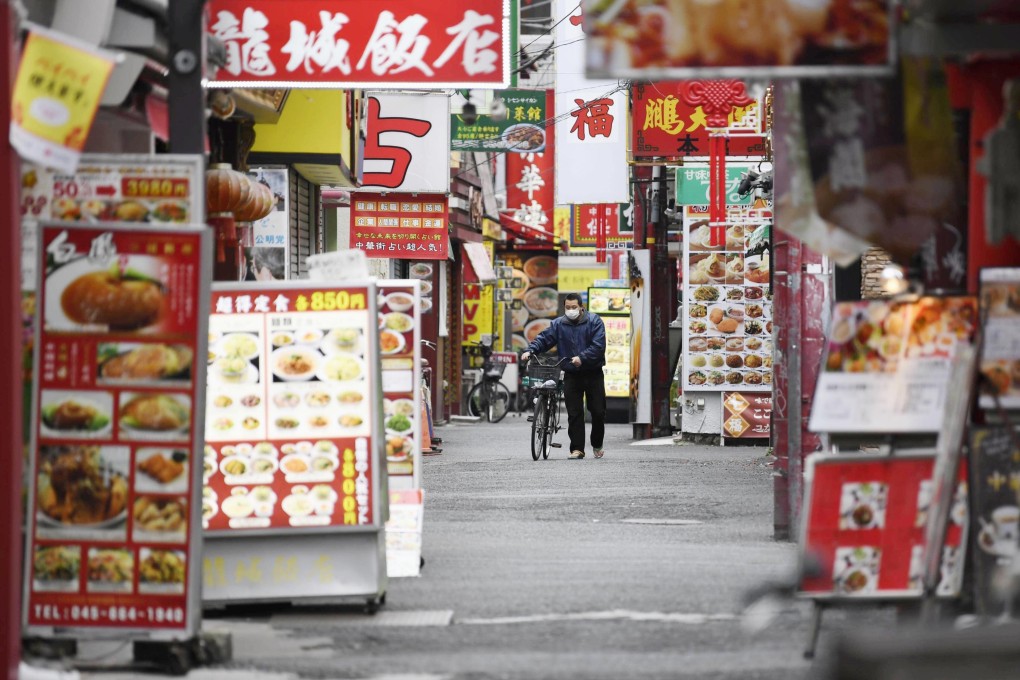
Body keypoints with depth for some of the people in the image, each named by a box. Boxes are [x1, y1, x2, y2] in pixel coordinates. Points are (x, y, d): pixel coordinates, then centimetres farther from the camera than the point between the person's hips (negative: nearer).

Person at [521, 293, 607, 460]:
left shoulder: (594, 321, -5)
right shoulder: (558, 324, 4)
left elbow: (598, 346, -14)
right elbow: (544, 338, -2)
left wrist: (582, 358, -27)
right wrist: (530, 350, -20)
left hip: (593, 373, -1)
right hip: (571, 375, 1)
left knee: (598, 412, 6)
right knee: (574, 413, -5)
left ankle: (597, 446, 25)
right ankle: (577, 448, -2)